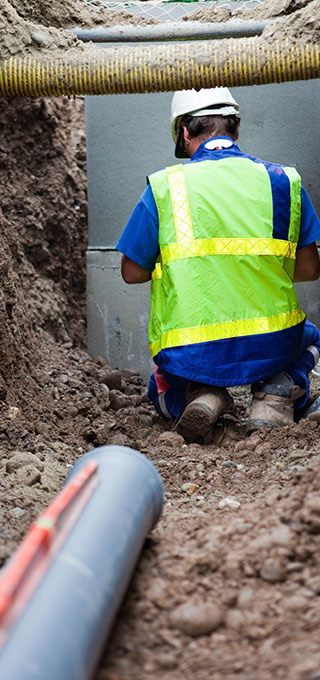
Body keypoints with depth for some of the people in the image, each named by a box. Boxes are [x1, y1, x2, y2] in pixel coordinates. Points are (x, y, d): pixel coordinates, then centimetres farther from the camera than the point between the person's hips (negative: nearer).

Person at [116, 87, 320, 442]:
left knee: (164, 390, 37)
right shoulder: (281, 180, 0)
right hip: (270, 346, 0)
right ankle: (276, 393, 5)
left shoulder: (163, 186, -5)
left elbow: (132, 273, 1)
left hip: (188, 356, 0)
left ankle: (202, 396, 0)